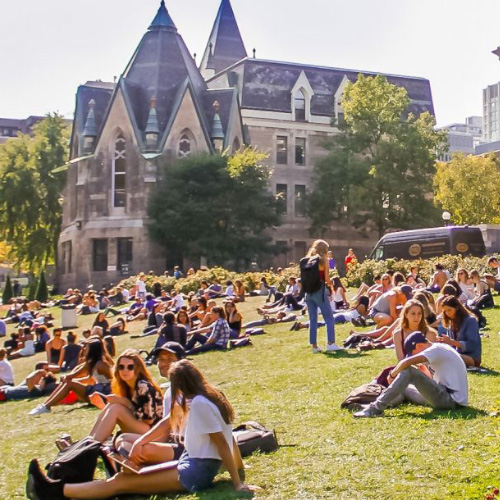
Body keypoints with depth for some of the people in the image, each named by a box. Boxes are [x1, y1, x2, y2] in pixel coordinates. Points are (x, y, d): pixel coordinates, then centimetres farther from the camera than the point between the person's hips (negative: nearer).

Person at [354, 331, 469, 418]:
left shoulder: (436, 349, -12)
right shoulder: (441, 349, 18)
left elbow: (405, 362, -23)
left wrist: (392, 374, -7)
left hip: (451, 400, -10)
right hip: (455, 400, 10)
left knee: (408, 371, -17)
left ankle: (377, 407, -20)